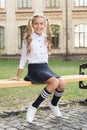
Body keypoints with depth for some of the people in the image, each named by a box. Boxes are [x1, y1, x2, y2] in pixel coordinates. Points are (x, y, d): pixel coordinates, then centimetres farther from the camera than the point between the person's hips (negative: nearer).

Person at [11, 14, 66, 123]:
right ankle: (34, 106, -18)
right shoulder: (28, 39, -2)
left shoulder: (46, 39, 11)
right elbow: (23, 58, 2)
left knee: (62, 84, -19)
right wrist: (18, 76, 3)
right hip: (34, 68, -5)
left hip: (45, 67, 5)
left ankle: (53, 104, 13)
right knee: (54, 82, -30)